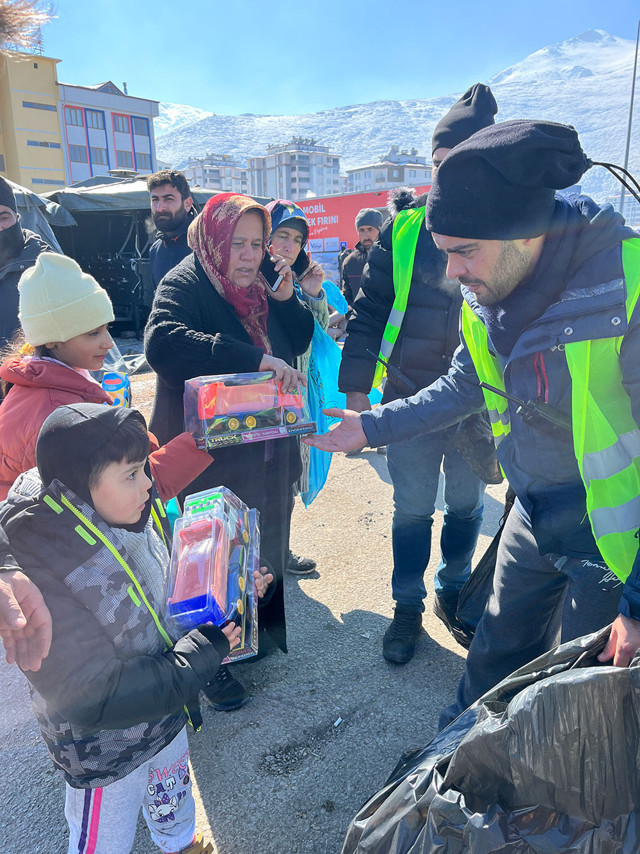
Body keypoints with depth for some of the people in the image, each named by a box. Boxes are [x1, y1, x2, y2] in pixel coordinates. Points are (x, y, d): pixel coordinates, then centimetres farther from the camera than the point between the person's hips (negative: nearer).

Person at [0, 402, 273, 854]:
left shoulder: (134, 518, -16)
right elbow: (93, 699, -33)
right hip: (105, 754, -6)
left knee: (173, 800, 34)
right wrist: (201, 655, -29)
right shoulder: (43, 574, -37)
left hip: (168, 710, 7)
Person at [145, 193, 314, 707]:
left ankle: (265, 623, 44)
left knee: (268, 542, 20)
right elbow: (163, 343, -33)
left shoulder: (259, 289, 9)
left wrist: (285, 298, -8)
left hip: (267, 448, 7)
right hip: (212, 457, -7)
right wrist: (256, 360, -38)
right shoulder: (184, 285, -14)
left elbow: (298, 342, 10)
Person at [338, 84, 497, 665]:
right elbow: (369, 311, -1)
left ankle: (454, 590, 41)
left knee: (467, 505, 17)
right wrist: (356, 387, -5)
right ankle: (409, 606, 31)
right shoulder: (402, 229, -3)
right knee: (411, 509, 10)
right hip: (411, 399, 0)